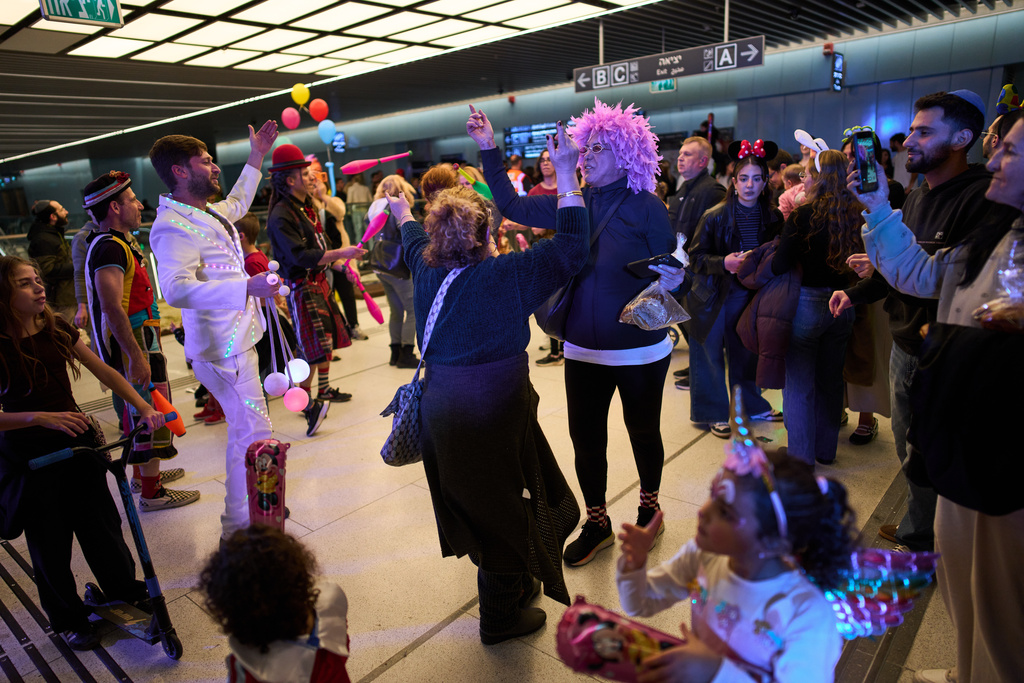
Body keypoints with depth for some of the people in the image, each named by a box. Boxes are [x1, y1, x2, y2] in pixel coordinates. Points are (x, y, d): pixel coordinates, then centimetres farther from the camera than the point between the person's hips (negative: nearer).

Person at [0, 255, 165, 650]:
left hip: (76, 439, 4)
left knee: (101, 522, 13)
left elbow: (104, 372, 1)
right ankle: (68, 619, 31)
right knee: (49, 541, 11)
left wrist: (144, 407, -9)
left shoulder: (58, 331, -1)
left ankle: (126, 591, 35)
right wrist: (40, 417, -31)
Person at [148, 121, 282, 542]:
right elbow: (176, 289, -35)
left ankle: (250, 509, 39)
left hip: (236, 340, 11)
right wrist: (247, 288, -45)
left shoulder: (208, 213, 11)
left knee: (244, 430, 21)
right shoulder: (174, 227, -20)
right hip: (223, 349, -10)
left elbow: (237, 203, 35)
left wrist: (256, 157, 34)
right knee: (254, 433, -7)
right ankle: (238, 526, 7)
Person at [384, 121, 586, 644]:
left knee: (476, 502, 23)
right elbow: (570, 249, -17)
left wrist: (403, 212, 47)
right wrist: (565, 174, -14)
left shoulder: (428, 270, 2)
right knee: (503, 508, 11)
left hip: (441, 409, 7)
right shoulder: (505, 275, -17)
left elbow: (414, 240, 24)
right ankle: (501, 616, 30)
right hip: (492, 417, -7)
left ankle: (513, 582, 46)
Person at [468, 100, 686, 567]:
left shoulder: (646, 207, -9)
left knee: (643, 432, 15)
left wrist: (673, 281, -27)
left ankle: (649, 505, 43)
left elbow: (671, 272, -5)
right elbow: (513, 206, 5)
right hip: (583, 349, 4)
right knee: (585, 436, 9)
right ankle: (597, 524, 31)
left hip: (640, 349, -3)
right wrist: (489, 150, -1)